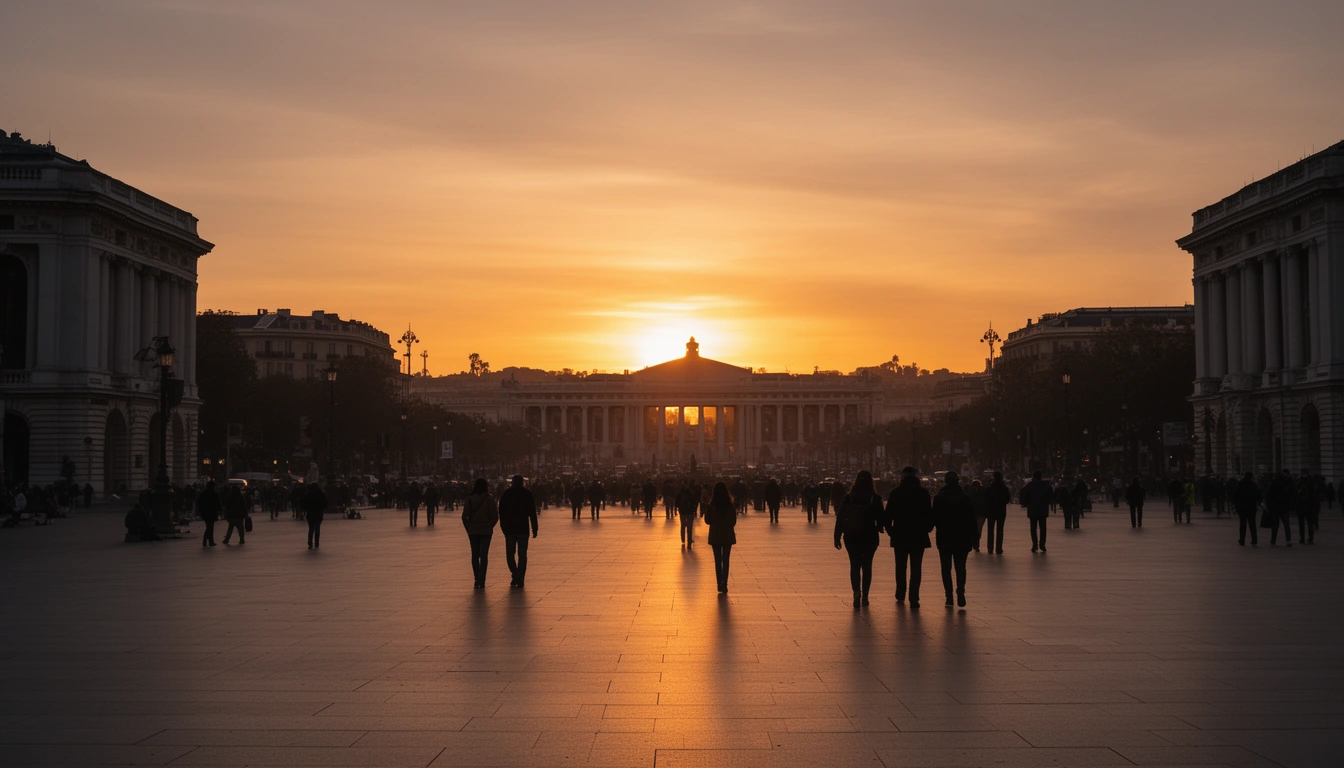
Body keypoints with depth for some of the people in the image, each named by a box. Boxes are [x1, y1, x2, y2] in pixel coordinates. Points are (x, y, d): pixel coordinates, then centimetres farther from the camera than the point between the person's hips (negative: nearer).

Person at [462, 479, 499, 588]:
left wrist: (468, 528, 6)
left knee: (475, 555, 12)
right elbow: (495, 516, -9)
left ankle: (477, 580, 15)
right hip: (486, 530, -2)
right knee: (484, 556, 1)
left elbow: (464, 516, -4)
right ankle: (481, 581, -8)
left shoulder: (470, 499, -2)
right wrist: (490, 526, 5)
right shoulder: (489, 499, -7)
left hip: (473, 530, 2)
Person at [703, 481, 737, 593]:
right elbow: (734, 522, -2)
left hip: (715, 536, -1)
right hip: (728, 535, 1)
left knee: (718, 561, 8)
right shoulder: (731, 505, -8)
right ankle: (724, 585, 2)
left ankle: (720, 585, 4)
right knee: (726, 561, 8)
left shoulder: (712, 505, -11)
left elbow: (707, 521, -4)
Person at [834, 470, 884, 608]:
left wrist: (837, 537, 2)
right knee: (867, 566, 11)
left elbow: (840, 519, -3)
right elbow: (881, 520, -3)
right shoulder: (875, 499, -6)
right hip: (870, 537, 0)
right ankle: (864, 597, 12)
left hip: (851, 538, 0)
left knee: (855, 566, 6)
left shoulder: (847, 498, -3)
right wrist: (878, 527, 20)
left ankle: (857, 591, -17)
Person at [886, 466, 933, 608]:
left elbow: (888, 514, -3)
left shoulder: (895, 492, -2)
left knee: (900, 566, 18)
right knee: (916, 568, 0)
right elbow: (929, 513, -2)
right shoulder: (923, 493, -2)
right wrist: (927, 528, 12)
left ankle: (900, 595, 26)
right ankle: (914, 600, -9)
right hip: (919, 536, -1)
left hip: (900, 535, 1)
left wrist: (890, 529, 9)